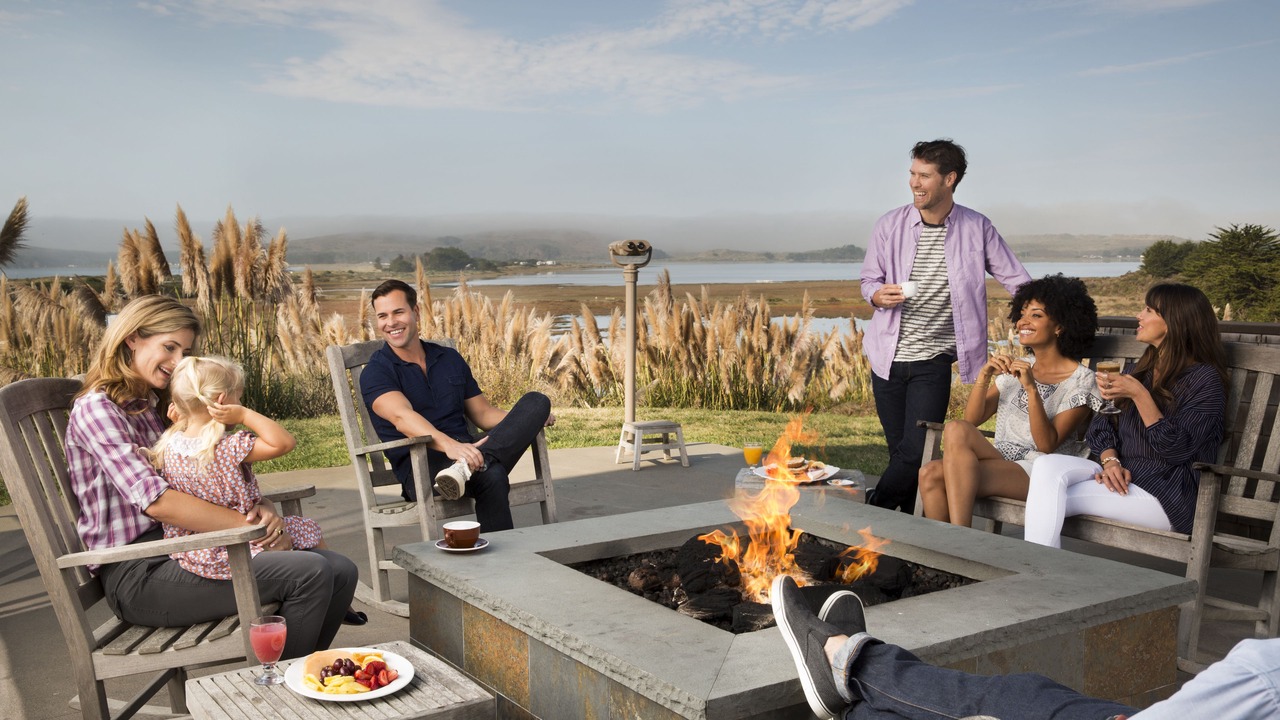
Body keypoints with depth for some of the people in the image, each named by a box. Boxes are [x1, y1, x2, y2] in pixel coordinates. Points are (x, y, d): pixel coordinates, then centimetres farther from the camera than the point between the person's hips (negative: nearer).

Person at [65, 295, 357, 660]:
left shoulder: (155, 406, 19)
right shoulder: (96, 408, -9)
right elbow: (156, 501, -22)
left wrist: (262, 506, -6)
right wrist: (252, 527, -20)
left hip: (184, 552, 9)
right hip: (140, 574, -8)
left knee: (340, 571, -3)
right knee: (309, 574, -22)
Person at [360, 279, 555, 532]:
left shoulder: (450, 358, 21)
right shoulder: (376, 373, 1)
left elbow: (483, 413, 23)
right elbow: (402, 416, -20)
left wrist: (531, 418, 3)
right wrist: (449, 445, -40)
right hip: (421, 469, -7)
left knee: (536, 401, -17)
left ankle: (466, 467, -36)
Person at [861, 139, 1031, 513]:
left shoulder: (977, 229, -2)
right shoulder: (890, 225, 1)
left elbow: (1017, 281, 4)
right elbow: (869, 279, 10)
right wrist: (878, 295, -13)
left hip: (933, 360, -2)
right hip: (888, 357, 2)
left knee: (916, 453, -11)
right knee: (902, 452, 7)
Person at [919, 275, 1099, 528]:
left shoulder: (1081, 380, 0)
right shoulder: (1016, 367, 18)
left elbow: (1047, 445, -11)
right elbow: (972, 419, 9)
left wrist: (1031, 389, -20)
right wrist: (984, 376, -6)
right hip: (1001, 464, 6)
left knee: (955, 431, -29)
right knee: (931, 474, -25)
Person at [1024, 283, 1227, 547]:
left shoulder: (1204, 379, -2)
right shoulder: (1143, 369, 20)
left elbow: (1176, 450, -11)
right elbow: (1104, 425, 13)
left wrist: (1139, 395, -17)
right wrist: (1110, 460, -8)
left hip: (1166, 495, -6)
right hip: (1122, 476, 6)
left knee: (1050, 498, -25)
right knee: (1047, 465, -25)